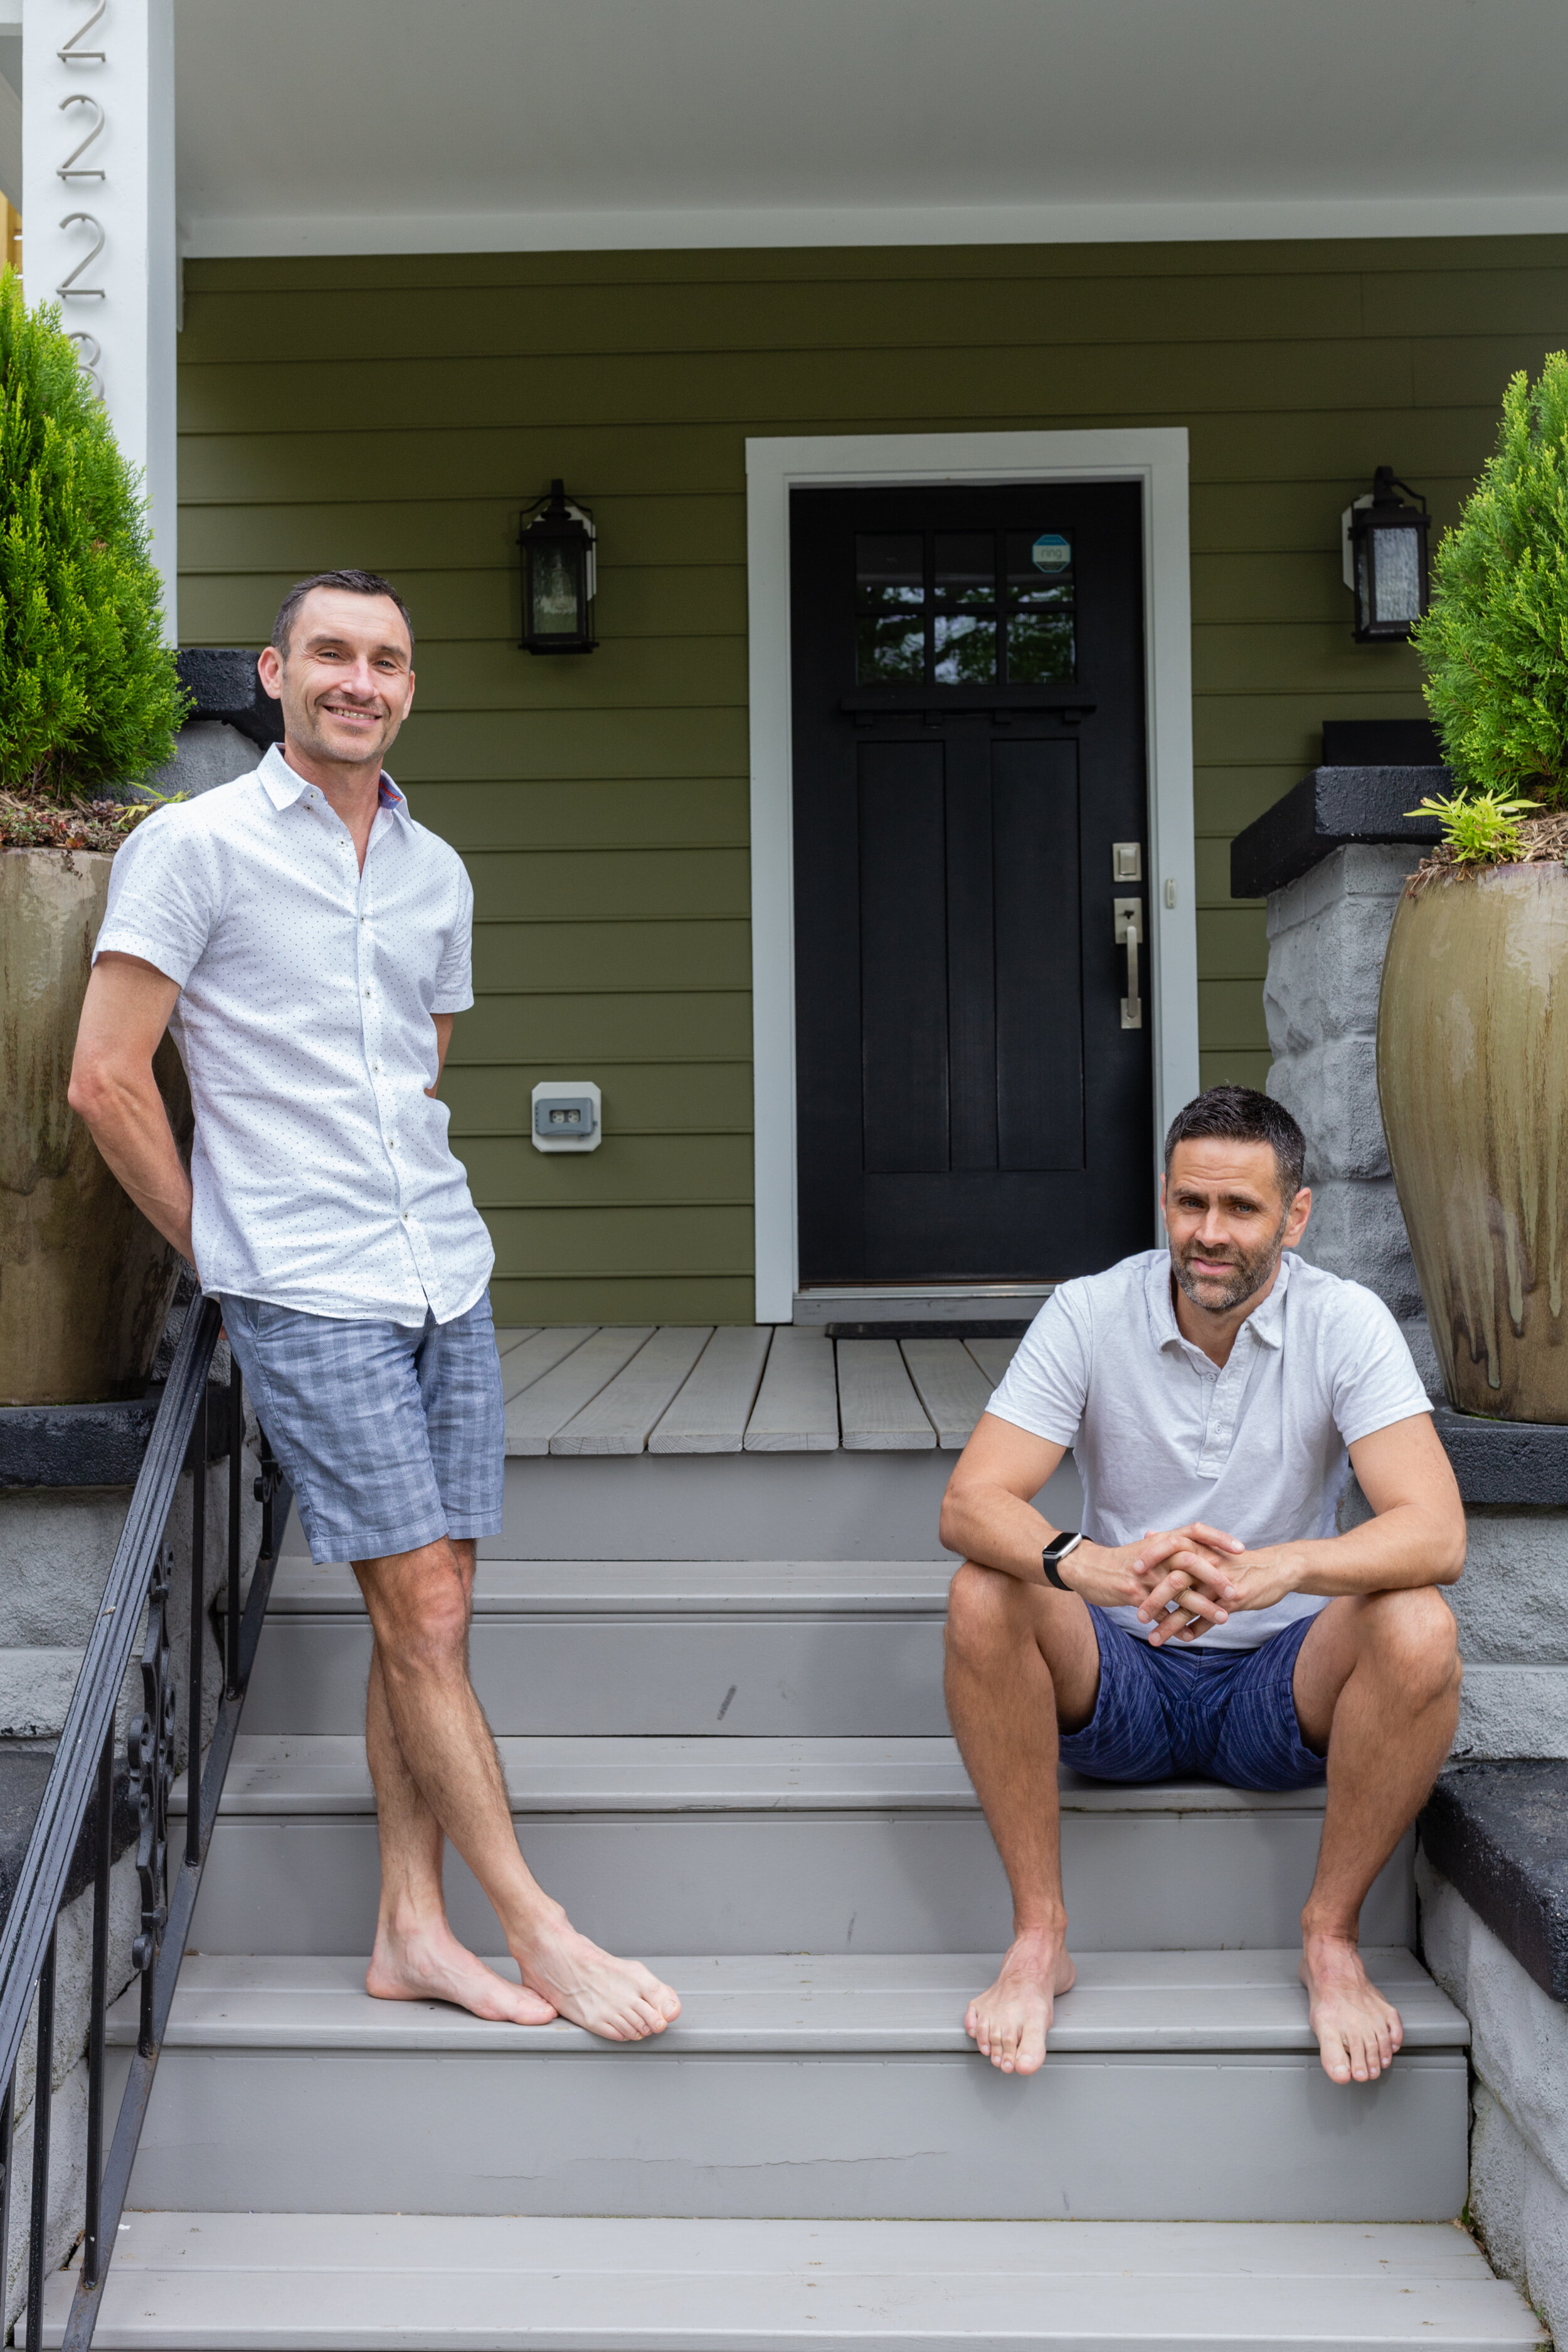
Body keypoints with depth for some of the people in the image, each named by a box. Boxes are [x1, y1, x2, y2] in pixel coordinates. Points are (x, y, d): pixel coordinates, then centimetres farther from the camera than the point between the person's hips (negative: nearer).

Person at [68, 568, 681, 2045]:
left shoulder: (438, 872, 15)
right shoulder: (193, 845, -3)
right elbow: (106, 1082, -6)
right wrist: (230, 1253, 0)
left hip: (447, 1275, 6)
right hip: (309, 1299, -6)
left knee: (429, 1612, 7)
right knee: (422, 1612, -4)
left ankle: (412, 1932, 18)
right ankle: (538, 1929, 7)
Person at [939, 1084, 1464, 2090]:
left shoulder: (1347, 1324, -11)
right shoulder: (1089, 1313, -10)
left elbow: (1436, 1532, -23)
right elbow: (969, 1503, -19)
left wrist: (1278, 1568, -43)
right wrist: (1088, 1564, -42)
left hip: (1281, 1685, 0)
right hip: (1117, 1682, 0)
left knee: (1419, 1630, -29)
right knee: (984, 1598, -28)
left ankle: (1331, 1937, -8)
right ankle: (1039, 1935, -13)